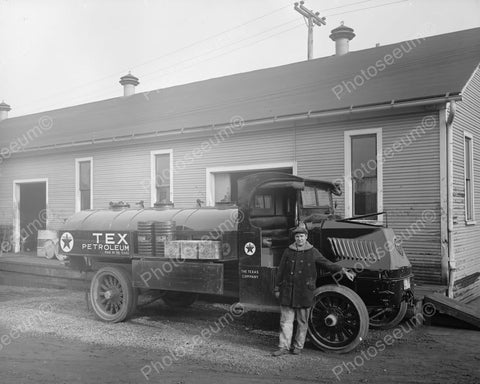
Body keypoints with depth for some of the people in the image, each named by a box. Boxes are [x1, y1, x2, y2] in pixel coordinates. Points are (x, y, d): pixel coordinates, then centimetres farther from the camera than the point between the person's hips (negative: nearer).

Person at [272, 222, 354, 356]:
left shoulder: (312, 252, 2)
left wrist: (344, 271, 2)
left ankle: (298, 346, 20)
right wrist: (277, 289, 9)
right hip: (287, 292, 1)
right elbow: (281, 271, 9)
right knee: (286, 320, 2)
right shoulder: (288, 252, 5)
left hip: (304, 292, -1)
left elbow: (327, 264, 8)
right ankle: (284, 347, 8)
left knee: (302, 321, 7)